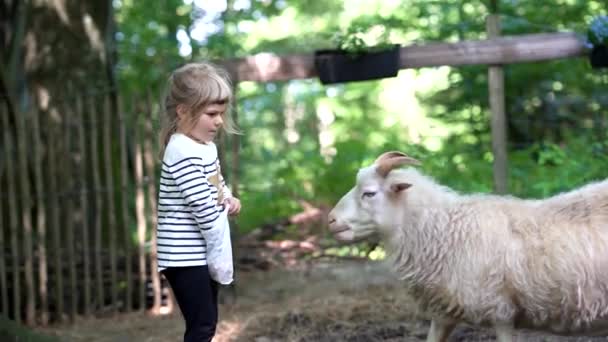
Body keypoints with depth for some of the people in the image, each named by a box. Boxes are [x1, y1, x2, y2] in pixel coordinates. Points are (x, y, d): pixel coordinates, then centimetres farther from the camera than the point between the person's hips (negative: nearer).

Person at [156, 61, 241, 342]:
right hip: (185, 256, -10)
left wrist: (228, 198, 4)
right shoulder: (183, 152, -21)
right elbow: (201, 206, -23)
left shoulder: (204, 147, 11)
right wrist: (220, 248, -15)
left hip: (202, 253, 10)